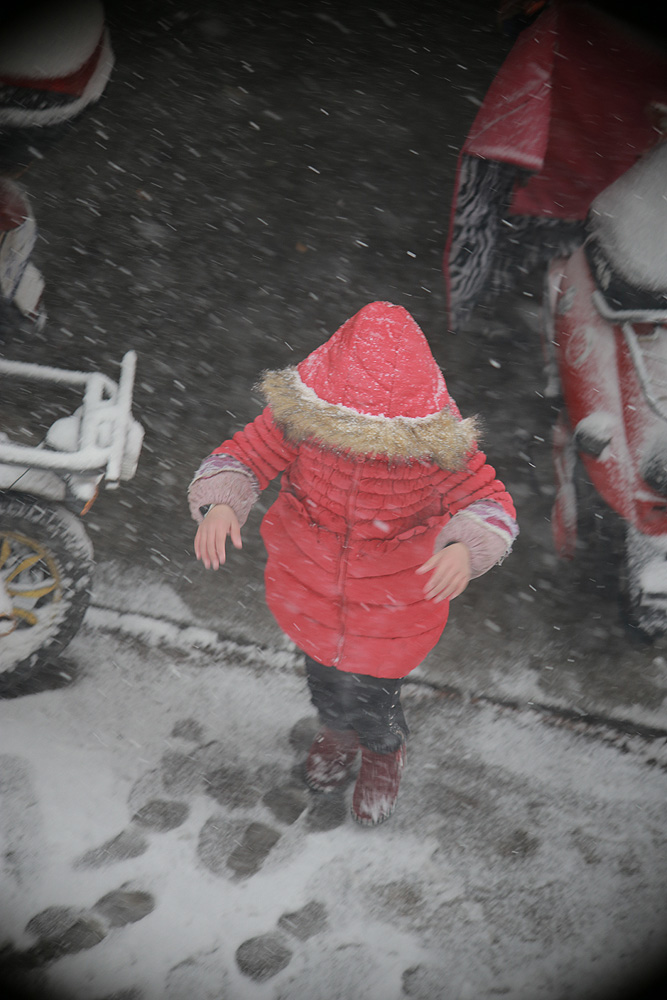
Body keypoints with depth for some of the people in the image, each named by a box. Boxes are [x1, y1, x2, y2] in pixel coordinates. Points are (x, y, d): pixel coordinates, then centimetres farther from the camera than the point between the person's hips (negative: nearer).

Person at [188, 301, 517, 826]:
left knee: (371, 697, 15)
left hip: (392, 605, -2)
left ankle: (385, 752, 56)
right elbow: (243, 455, -13)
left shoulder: (436, 446, -27)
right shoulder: (300, 418, -23)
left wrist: (466, 548, -40)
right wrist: (219, 503, -35)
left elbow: (491, 501, -17)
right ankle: (339, 732, 68)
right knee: (325, 681, 28)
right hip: (311, 594, 3)